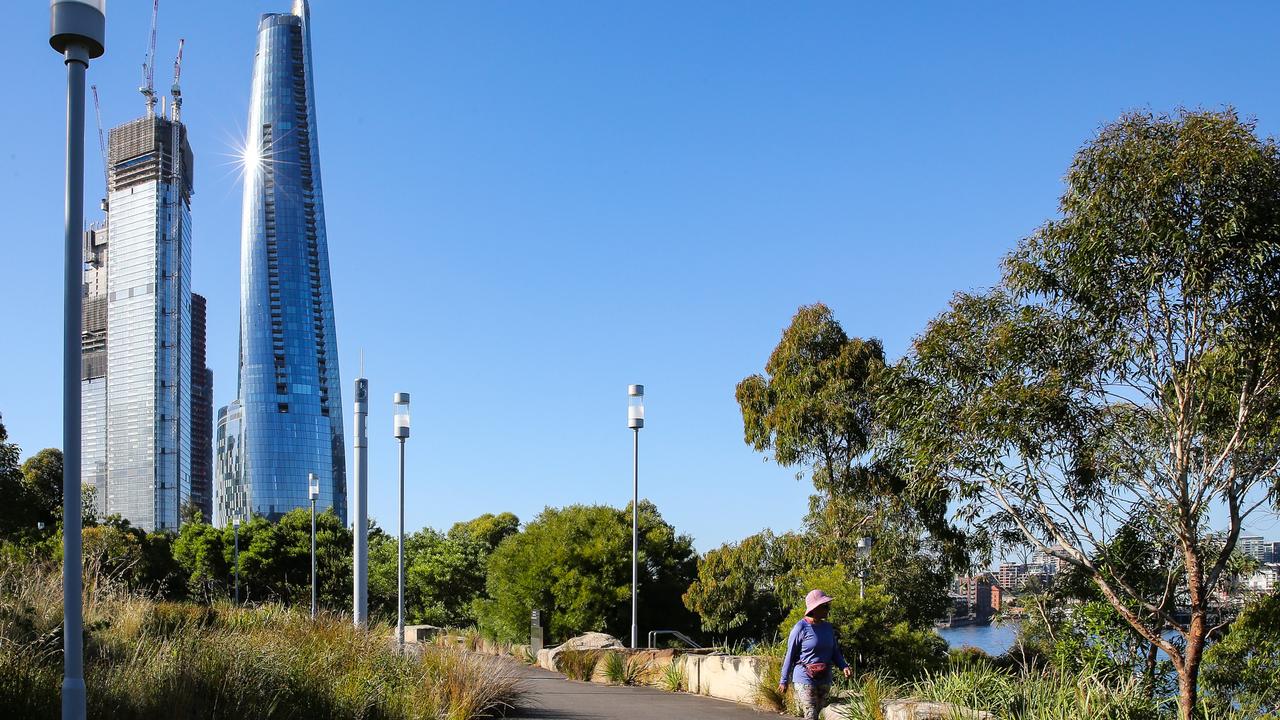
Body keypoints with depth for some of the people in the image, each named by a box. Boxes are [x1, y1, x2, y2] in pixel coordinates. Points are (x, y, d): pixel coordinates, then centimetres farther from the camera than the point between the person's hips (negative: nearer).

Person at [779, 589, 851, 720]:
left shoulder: (828, 628, 7)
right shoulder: (801, 628, -12)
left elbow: (835, 653, 13)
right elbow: (790, 655, -6)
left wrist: (844, 667, -7)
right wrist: (784, 681, -3)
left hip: (824, 680, 6)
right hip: (805, 679, -6)